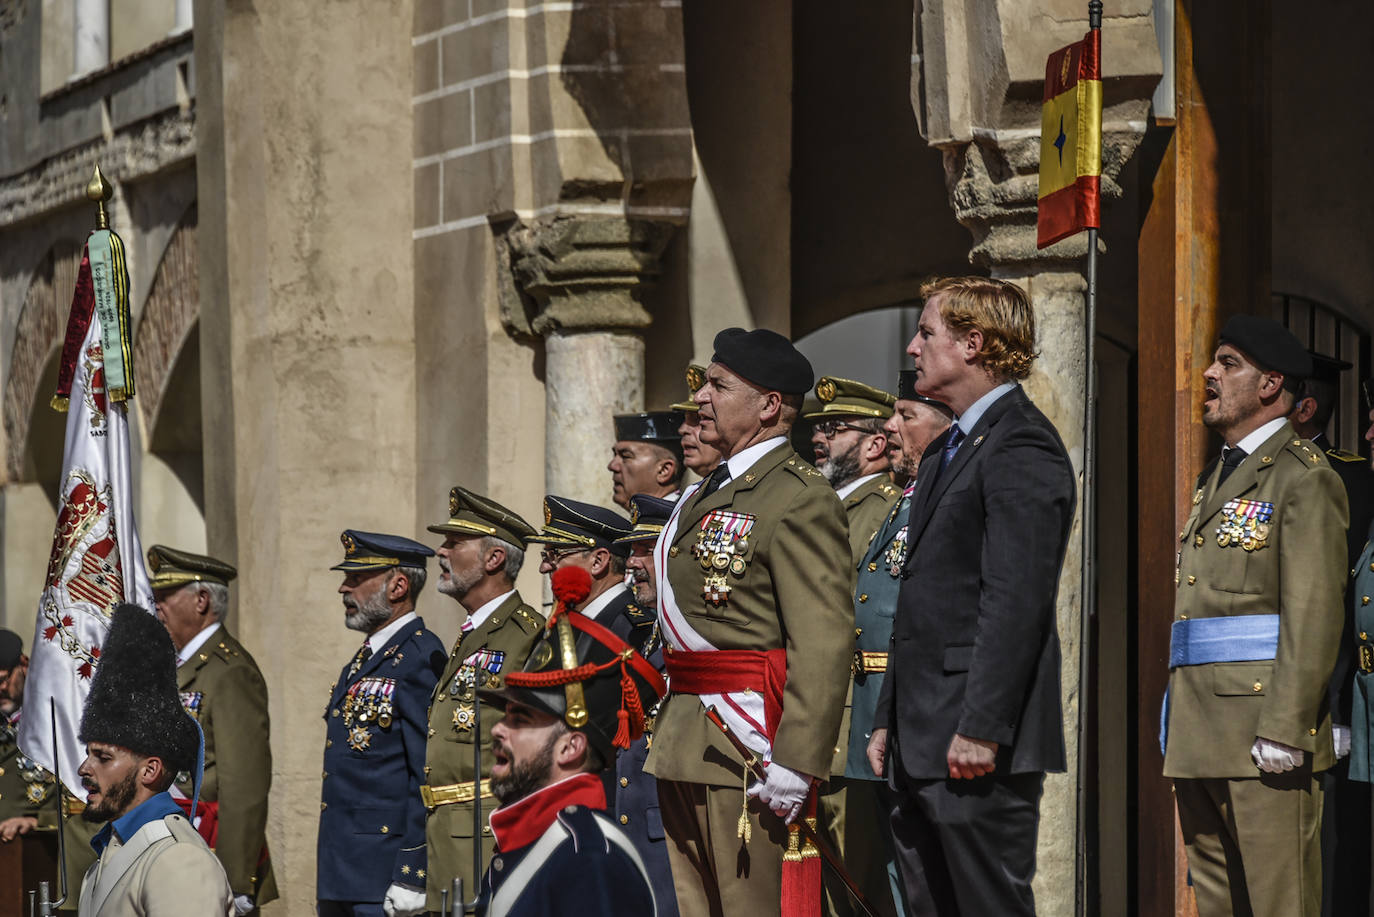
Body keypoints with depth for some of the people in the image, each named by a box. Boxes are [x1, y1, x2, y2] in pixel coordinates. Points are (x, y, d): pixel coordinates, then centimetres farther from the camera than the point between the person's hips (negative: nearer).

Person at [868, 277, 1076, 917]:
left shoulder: (1022, 447, -11)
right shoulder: (946, 451, 21)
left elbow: (1016, 599, -19)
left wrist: (979, 728, -23)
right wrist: (888, 719, 19)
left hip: (981, 749, -10)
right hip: (923, 745, 10)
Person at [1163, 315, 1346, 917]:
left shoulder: (1303, 478, -6)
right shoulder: (1216, 480, 22)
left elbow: (1314, 612, -15)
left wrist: (1283, 729, -21)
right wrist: (1176, 720, 17)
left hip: (1262, 722, -9)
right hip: (1198, 741, 9)